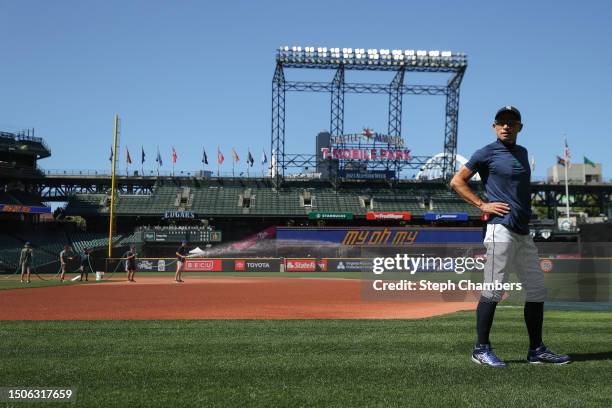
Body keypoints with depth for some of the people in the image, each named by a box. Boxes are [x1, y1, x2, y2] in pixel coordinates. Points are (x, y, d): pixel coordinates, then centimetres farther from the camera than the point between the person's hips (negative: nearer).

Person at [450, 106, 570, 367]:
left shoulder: (522, 152, 20)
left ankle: (537, 350, 18)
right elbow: (457, 181, -3)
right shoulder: (487, 153, -2)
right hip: (501, 229, -8)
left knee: (537, 289, 9)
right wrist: (482, 204, -10)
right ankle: (481, 349, 0)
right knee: (493, 290, -8)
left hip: (524, 232, 8)